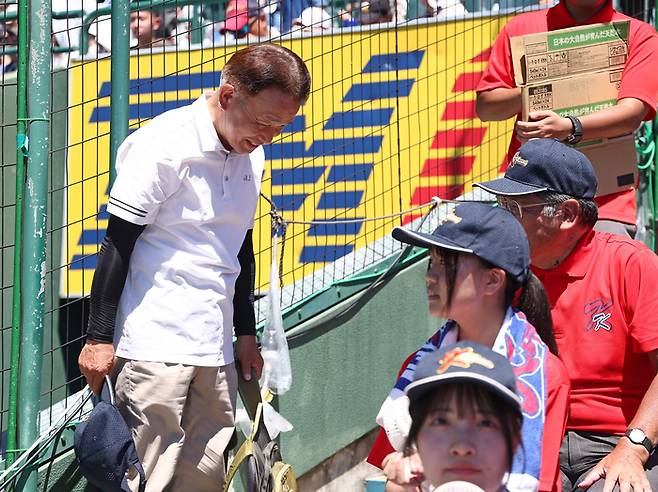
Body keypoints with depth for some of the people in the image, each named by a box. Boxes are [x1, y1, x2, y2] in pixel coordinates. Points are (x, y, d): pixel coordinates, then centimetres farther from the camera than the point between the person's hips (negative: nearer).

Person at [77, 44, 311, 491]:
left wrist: (246, 332, 25)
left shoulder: (251, 157, 11)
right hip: (154, 348, -7)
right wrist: (100, 337, -11)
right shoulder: (165, 145, -12)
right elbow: (117, 244, -11)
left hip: (215, 352, 7)